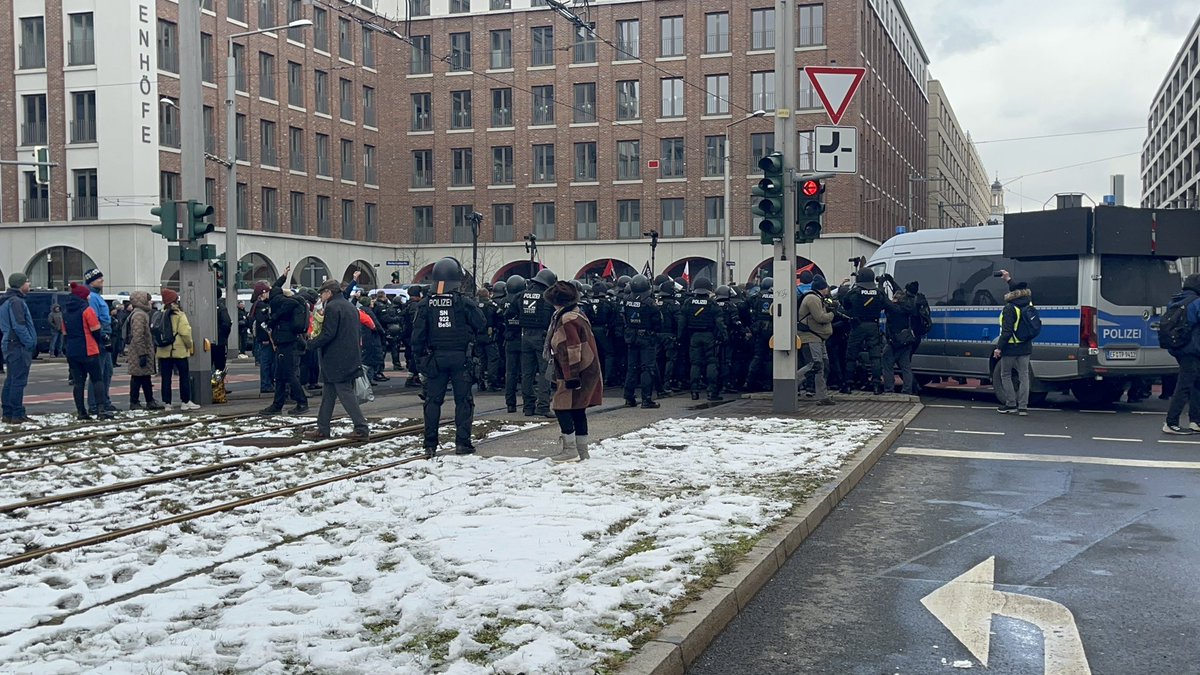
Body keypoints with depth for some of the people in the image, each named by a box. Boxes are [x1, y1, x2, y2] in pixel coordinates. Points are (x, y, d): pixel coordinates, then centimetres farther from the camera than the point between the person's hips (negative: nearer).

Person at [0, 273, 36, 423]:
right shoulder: (16, 301, -14)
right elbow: (19, 326, -21)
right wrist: (29, 343, -15)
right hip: (19, 345, -11)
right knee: (19, 380, -9)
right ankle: (17, 415, -9)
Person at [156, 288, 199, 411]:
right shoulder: (179, 315, -9)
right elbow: (185, 333, -13)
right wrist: (190, 346, -3)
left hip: (164, 351, 4)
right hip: (179, 350, -4)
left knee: (166, 377, 7)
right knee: (184, 376, 4)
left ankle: (166, 402, 8)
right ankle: (186, 401, 5)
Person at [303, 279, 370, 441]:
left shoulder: (332, 307, -12)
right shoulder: (351, 307, 17)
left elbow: (328, 334, -20)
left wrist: (312, 344, -9)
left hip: (337, 360, -9)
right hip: (351, 358, 9)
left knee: (345, 393, -6)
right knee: (328, 394, 14)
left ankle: (362, 429, -7)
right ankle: (322, 429, 18)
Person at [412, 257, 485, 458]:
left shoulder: (426, 304, -2)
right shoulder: (464, 302, -9)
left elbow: (418, 334, -1)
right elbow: (480, 325, -3)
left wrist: (421, 352, 12)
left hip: (435, 358, 2)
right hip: (460, 357, -2)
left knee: (433, 400, 9)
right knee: (463, 400, 6)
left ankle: (430, 445, 8)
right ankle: (462, 443, 3)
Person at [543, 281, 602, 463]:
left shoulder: (566, 320, -16)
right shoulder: (578, 315, 15)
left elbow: (571, 351, -21)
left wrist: (571, 377, -22)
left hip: (574, 372, -10)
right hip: (589, 370, 10)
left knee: (562, 407, -5)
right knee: (578, 409, 13)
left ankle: (570, 450, -5)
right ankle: (582, 450, 17)